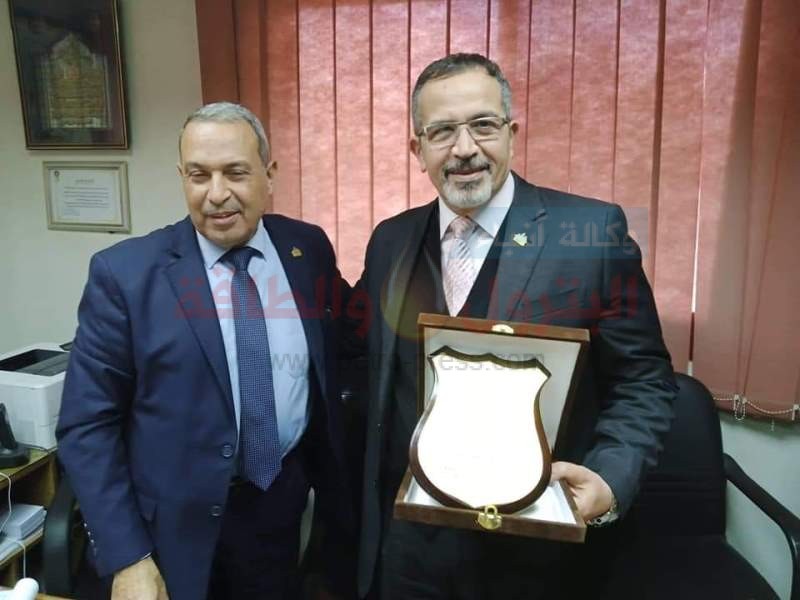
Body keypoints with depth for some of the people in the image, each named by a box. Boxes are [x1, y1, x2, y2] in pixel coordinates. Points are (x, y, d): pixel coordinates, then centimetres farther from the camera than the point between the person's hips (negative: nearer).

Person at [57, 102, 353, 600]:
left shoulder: (310, 249, -5)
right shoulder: (124, 272, -15)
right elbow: (88, 425, -11)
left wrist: (335, 477, 4)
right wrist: (127, 558, -13)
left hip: (289, 498, 3)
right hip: (183, 523, -2)